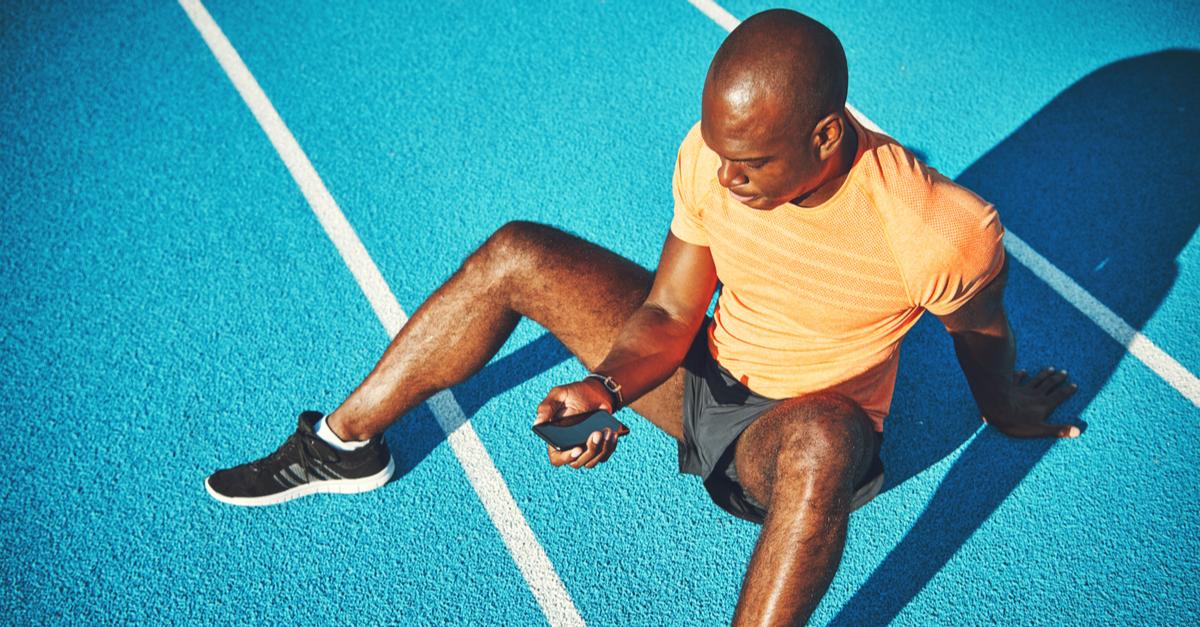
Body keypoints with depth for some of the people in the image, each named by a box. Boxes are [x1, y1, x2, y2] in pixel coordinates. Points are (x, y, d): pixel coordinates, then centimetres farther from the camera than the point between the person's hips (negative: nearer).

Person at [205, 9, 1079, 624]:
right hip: (706, 374, 5)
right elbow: (668, 311, -9)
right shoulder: (714, 155, -17)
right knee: (516, 256, -8)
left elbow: (983, 332, -7)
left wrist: (1007, 412, 13)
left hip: (806, 430, -4)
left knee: (822, 440, -44)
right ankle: (346, 444, 3)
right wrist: (605, 390, -27)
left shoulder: (939, 231, -30)